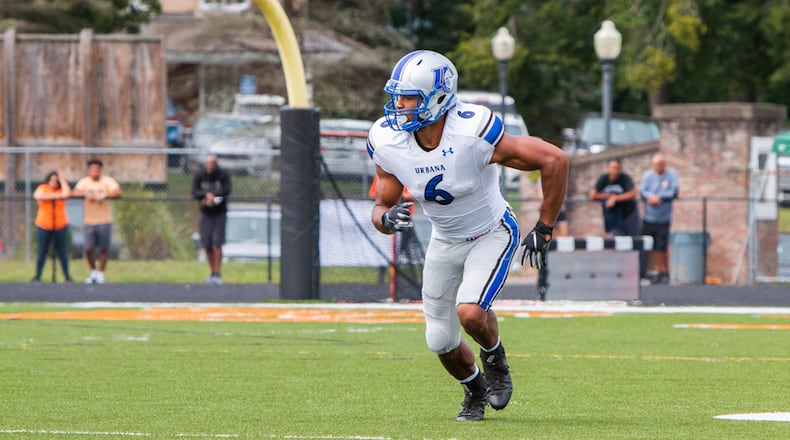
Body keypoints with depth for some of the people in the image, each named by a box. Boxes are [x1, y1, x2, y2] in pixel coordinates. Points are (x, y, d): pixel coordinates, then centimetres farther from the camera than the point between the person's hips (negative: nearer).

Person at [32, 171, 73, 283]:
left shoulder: (61, 190, 3)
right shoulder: (42, 188, 3)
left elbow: (67, 194, -19)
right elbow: (37, 196, -17)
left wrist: (62, 180, -8)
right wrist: (54, 196, -15)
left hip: (60, 226, 0)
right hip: (43, 226, 0)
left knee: (62, 251, 3)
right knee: (42, 251, 2)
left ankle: (67, 276, 10)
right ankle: (37, 276, 9)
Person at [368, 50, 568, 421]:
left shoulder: (473, 133, -33)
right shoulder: (388, 142, -19)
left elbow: (554, 160, -26)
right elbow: (381, 206, -4)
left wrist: (544, 229, -18)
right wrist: (386, 217, -30)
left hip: (491, 234, -5)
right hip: (445, 241, 5)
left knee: (470, 312, -27)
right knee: (441, 342, 6)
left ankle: (494, 359, 9)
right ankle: (474, 390, 40)